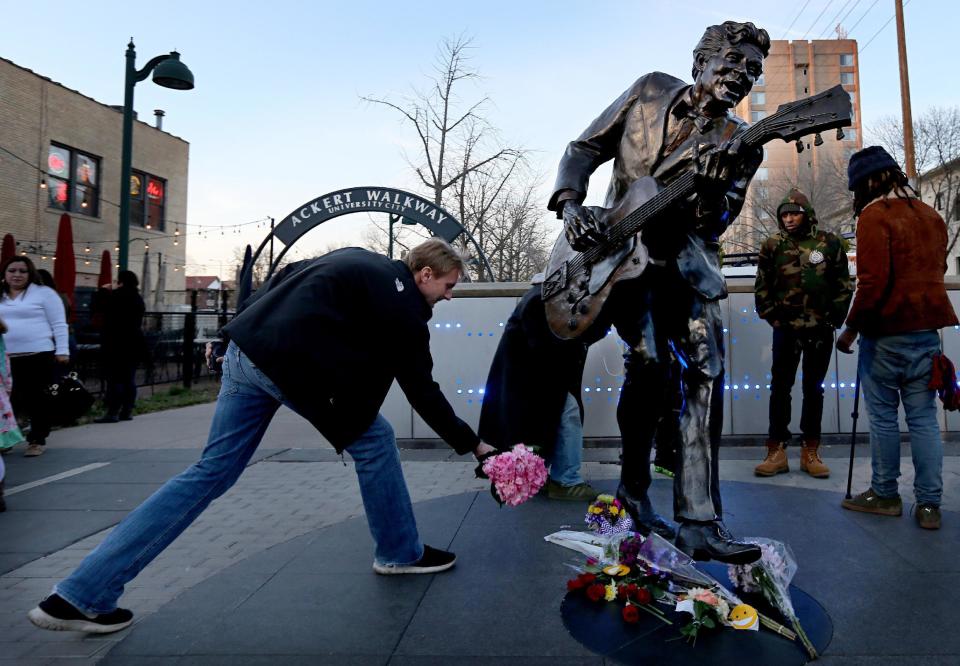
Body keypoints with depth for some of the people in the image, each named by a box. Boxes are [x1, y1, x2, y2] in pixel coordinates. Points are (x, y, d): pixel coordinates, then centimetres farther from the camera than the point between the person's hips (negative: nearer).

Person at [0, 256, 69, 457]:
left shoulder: (43, 293, 0)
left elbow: (59, 325, -3)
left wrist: (62, 351, -10)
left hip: (39, 356, -5)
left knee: (37, 400, 0)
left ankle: (37, 440, 10)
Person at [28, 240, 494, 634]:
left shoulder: (357, 260, 22)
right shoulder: (403, 305, -1)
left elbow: (276, 284, 23)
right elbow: (421, 389, -1)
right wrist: (471, 444, 8)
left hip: (245, 352, 8)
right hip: (295, 366, -8)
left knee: (211, 473, 11)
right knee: (373, 441, 10)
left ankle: (81, 594, 16)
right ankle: (400, 553, 23)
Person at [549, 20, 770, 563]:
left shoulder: (741, 145, 8)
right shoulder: (652, 90, 8)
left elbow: (714, 224, -3)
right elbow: (586, 149, 7)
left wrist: (713, 190, -26)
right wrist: (570, 204, -12)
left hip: (685, 258, 3)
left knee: (706, 371, -11)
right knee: (651, 359, -20)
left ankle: (700, 523, -7)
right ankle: (634, 488, 2)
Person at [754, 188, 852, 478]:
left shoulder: (829, 243, 3)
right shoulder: (772, 246, 2)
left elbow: (843, 285, 5)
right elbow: (762, 287, 4)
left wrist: (834, 319, -1)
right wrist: (772, 318, -2)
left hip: (821, 331, 1)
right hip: (786, 330, -1)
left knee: (814, 389, 9)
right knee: (780, 388, 1)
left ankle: (811, 452, 18)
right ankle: (777, 451, 8)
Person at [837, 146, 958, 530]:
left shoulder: (874, 216, -11)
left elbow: (873, 281, -19)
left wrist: (852, 327, -13)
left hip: (887, 331, -7)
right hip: (927, 329, 7)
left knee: (883, 416, 4)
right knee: (923, 417, 9)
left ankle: (885, 495, 16)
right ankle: (929, 504, 13)